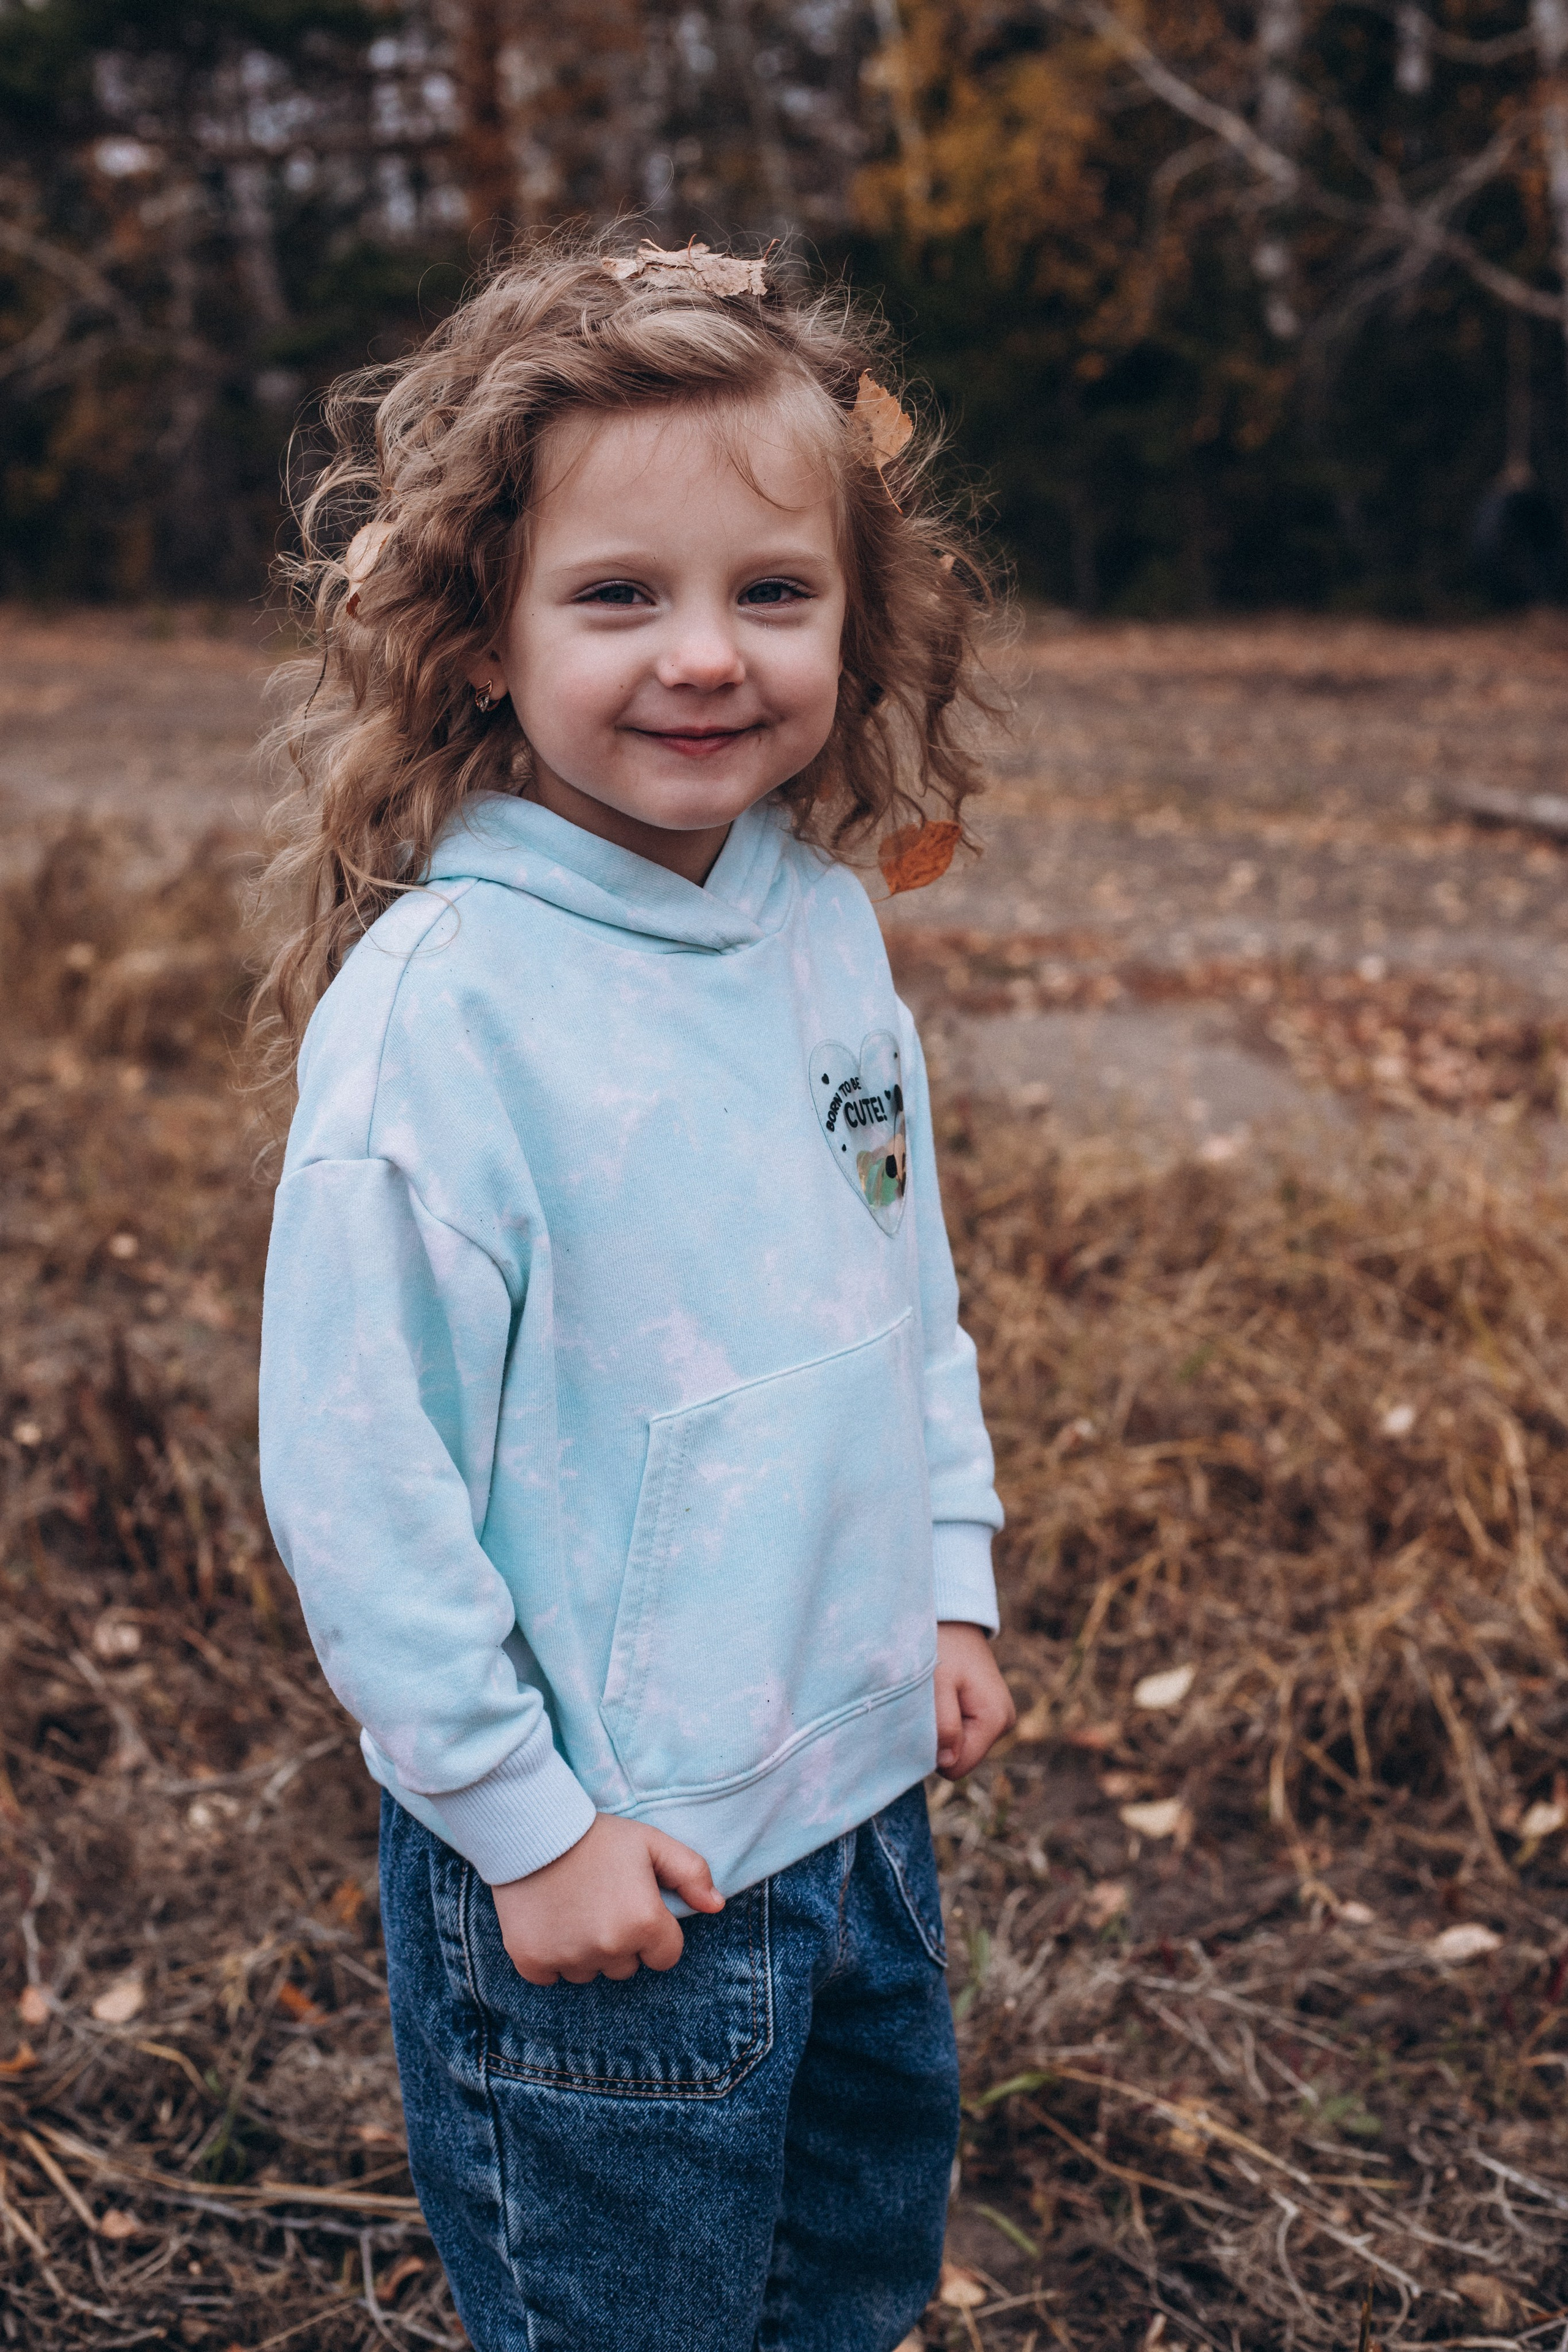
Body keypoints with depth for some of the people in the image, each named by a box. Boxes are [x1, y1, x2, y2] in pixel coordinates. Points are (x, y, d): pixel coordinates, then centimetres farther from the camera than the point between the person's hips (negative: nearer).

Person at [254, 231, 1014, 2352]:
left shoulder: (834, 926, -2)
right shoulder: (434, 1003, -23)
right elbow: (353, 1474, -19)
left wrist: (951, 1586, 10)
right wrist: (524, 1820, -15)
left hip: (865, 1791, 7)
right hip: (607, 1862, -6)